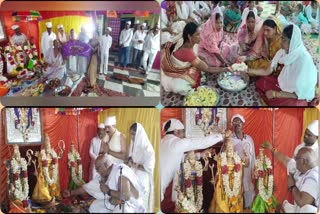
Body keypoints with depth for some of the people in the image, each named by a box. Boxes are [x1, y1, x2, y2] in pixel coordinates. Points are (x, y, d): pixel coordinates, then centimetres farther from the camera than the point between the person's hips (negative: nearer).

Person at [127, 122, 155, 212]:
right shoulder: (133, 145, 8)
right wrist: (130, 162, -2)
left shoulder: (147, 148, -14)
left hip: (142, 181, -6)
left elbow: (149, 168, -20)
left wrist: (134, 165, -16)